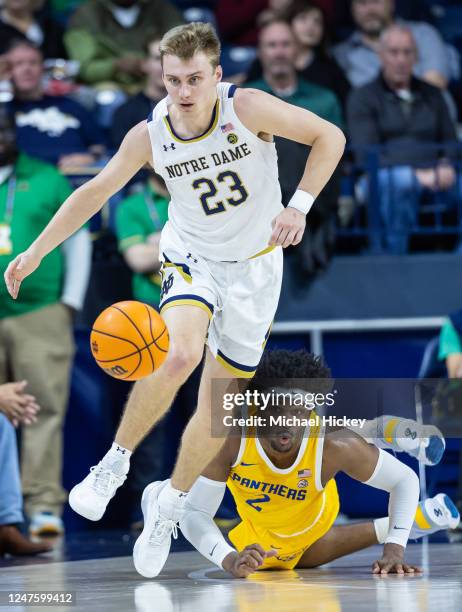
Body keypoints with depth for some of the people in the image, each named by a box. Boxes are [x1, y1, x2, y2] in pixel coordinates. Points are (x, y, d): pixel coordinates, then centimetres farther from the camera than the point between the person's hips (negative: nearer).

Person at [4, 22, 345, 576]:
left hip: (255, 265, 0)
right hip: (191, 256, 0)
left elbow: (329, 136, -12)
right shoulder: (149, 135, -16)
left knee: (219, 402, 3)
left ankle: (168, 507, 24)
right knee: (180, 353, -31)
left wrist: (299, 206, -23)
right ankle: (115, 463, -11)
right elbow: (94, 191, -2)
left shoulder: (247, 108, -22)